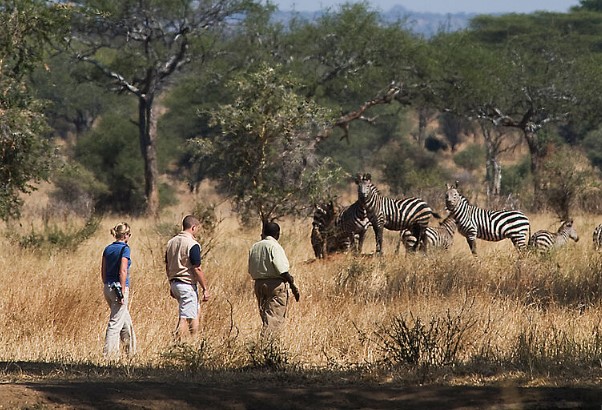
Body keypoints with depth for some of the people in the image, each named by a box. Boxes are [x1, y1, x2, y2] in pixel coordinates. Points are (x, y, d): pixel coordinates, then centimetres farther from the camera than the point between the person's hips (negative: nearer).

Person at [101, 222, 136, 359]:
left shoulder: (108, 249, 8)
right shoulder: (124, 248, -13)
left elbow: (103, 271, 11)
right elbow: (123, 271, -19)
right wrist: (122, 292, -17)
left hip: (108, 287, 8)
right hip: (119, 287, -8)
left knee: (125, 318, 21)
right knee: (116, 322, -3)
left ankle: (130, 349, 31)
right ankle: (109, 353, -3)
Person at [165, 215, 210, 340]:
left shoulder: (171, 242, 8)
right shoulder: (193, 245, -15)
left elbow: (167, 267, 14)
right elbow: (197, 270, -17)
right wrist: (205, 289, -11)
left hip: (174, 283, 9)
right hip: (188, 285, -9)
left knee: (194, 315, 20)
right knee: (185, 318, -6)